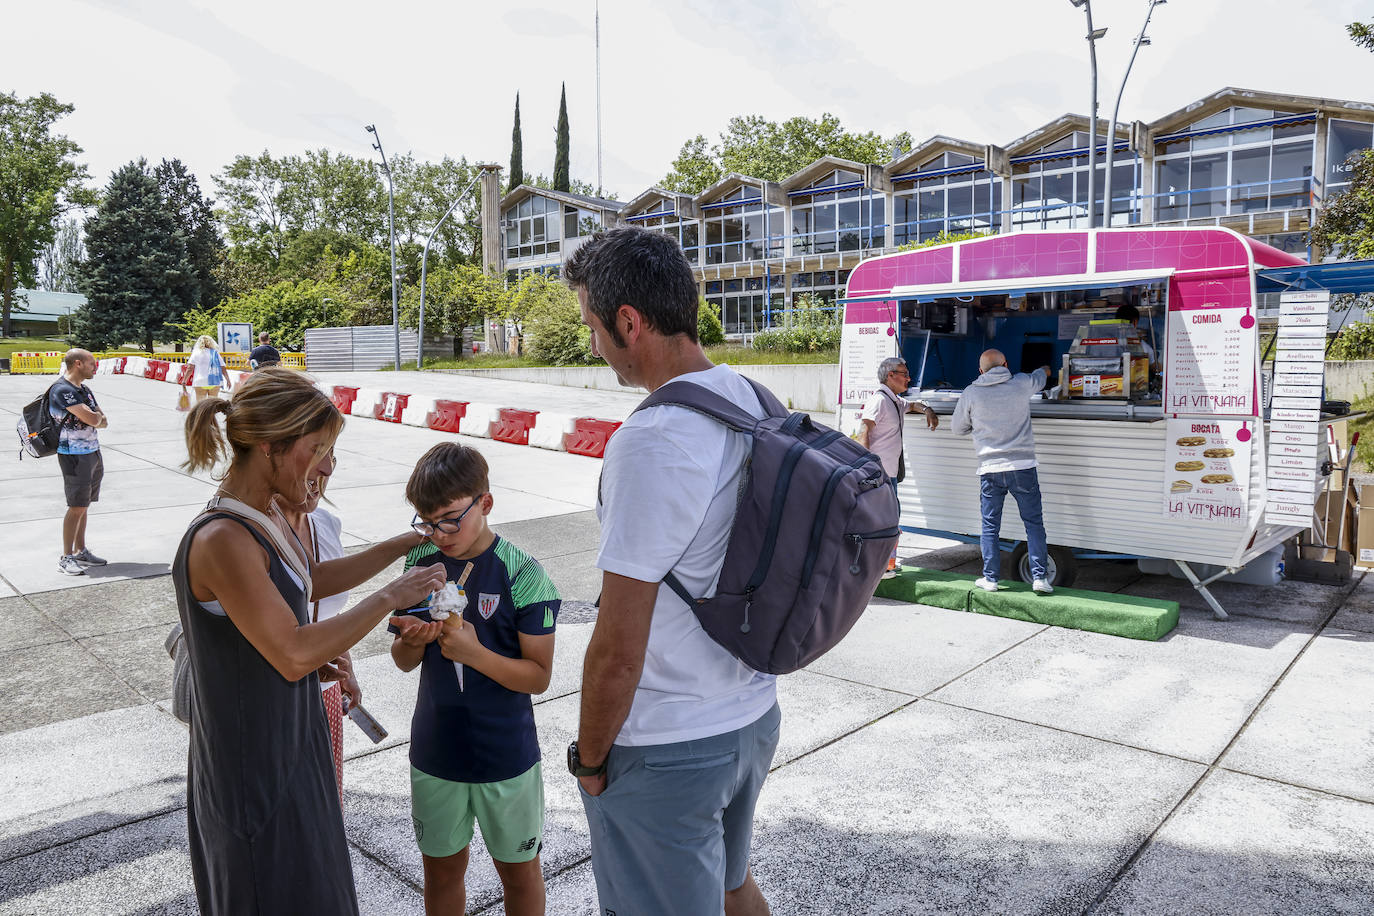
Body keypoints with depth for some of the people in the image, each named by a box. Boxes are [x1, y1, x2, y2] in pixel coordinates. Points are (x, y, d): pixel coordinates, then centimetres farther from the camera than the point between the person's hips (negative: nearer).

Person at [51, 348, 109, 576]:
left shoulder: (83, 389, 13)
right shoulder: (62, 390, -16)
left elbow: (103, 421, 13)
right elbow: (93, 419, -22)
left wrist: (95, 417, -8)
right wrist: (96, 415, 0)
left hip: (93, 453, 8)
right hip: (74, 457, -8)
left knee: (83, 506, 13)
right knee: (77, 507, -6)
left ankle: (80, 551, 22)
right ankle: (66, 558, 1)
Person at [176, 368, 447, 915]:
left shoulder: (263, 518, 2)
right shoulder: (221, 540, -28)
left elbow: (309, 581, 19)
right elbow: (293, 655, -28)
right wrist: (390, 597, -21)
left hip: (288, 746, 9)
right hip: (252, 765, -9)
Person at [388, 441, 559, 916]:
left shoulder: (521, 574, -18)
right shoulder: (421, 562, -4)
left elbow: (539, 676, -15)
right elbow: (404, 662, 4)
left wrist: (474, 653, -30)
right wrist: (413, 640, -19)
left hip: (506, 755, -3)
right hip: (435, 751, 4)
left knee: (518, 868, 16)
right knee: (441, 865, 21)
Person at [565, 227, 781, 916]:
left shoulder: (651, 441, -27)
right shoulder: (759, 404, 0)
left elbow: (618, 650, -24)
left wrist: (589, 758, -7)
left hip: (664, 751, -8)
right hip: (754, 717, 8)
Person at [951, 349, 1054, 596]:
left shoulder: (971, 393, 1)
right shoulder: (1022, 383, 4)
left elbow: (958, 428, 12)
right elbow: (1042, 375, 28)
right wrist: (1046, 368, 51)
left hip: (989, 469, 0)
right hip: (1022, 465, 0)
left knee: (990, 525, 9)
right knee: (1034, 522, 8)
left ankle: (990, 578, 12)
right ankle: (1039, 576, 5)